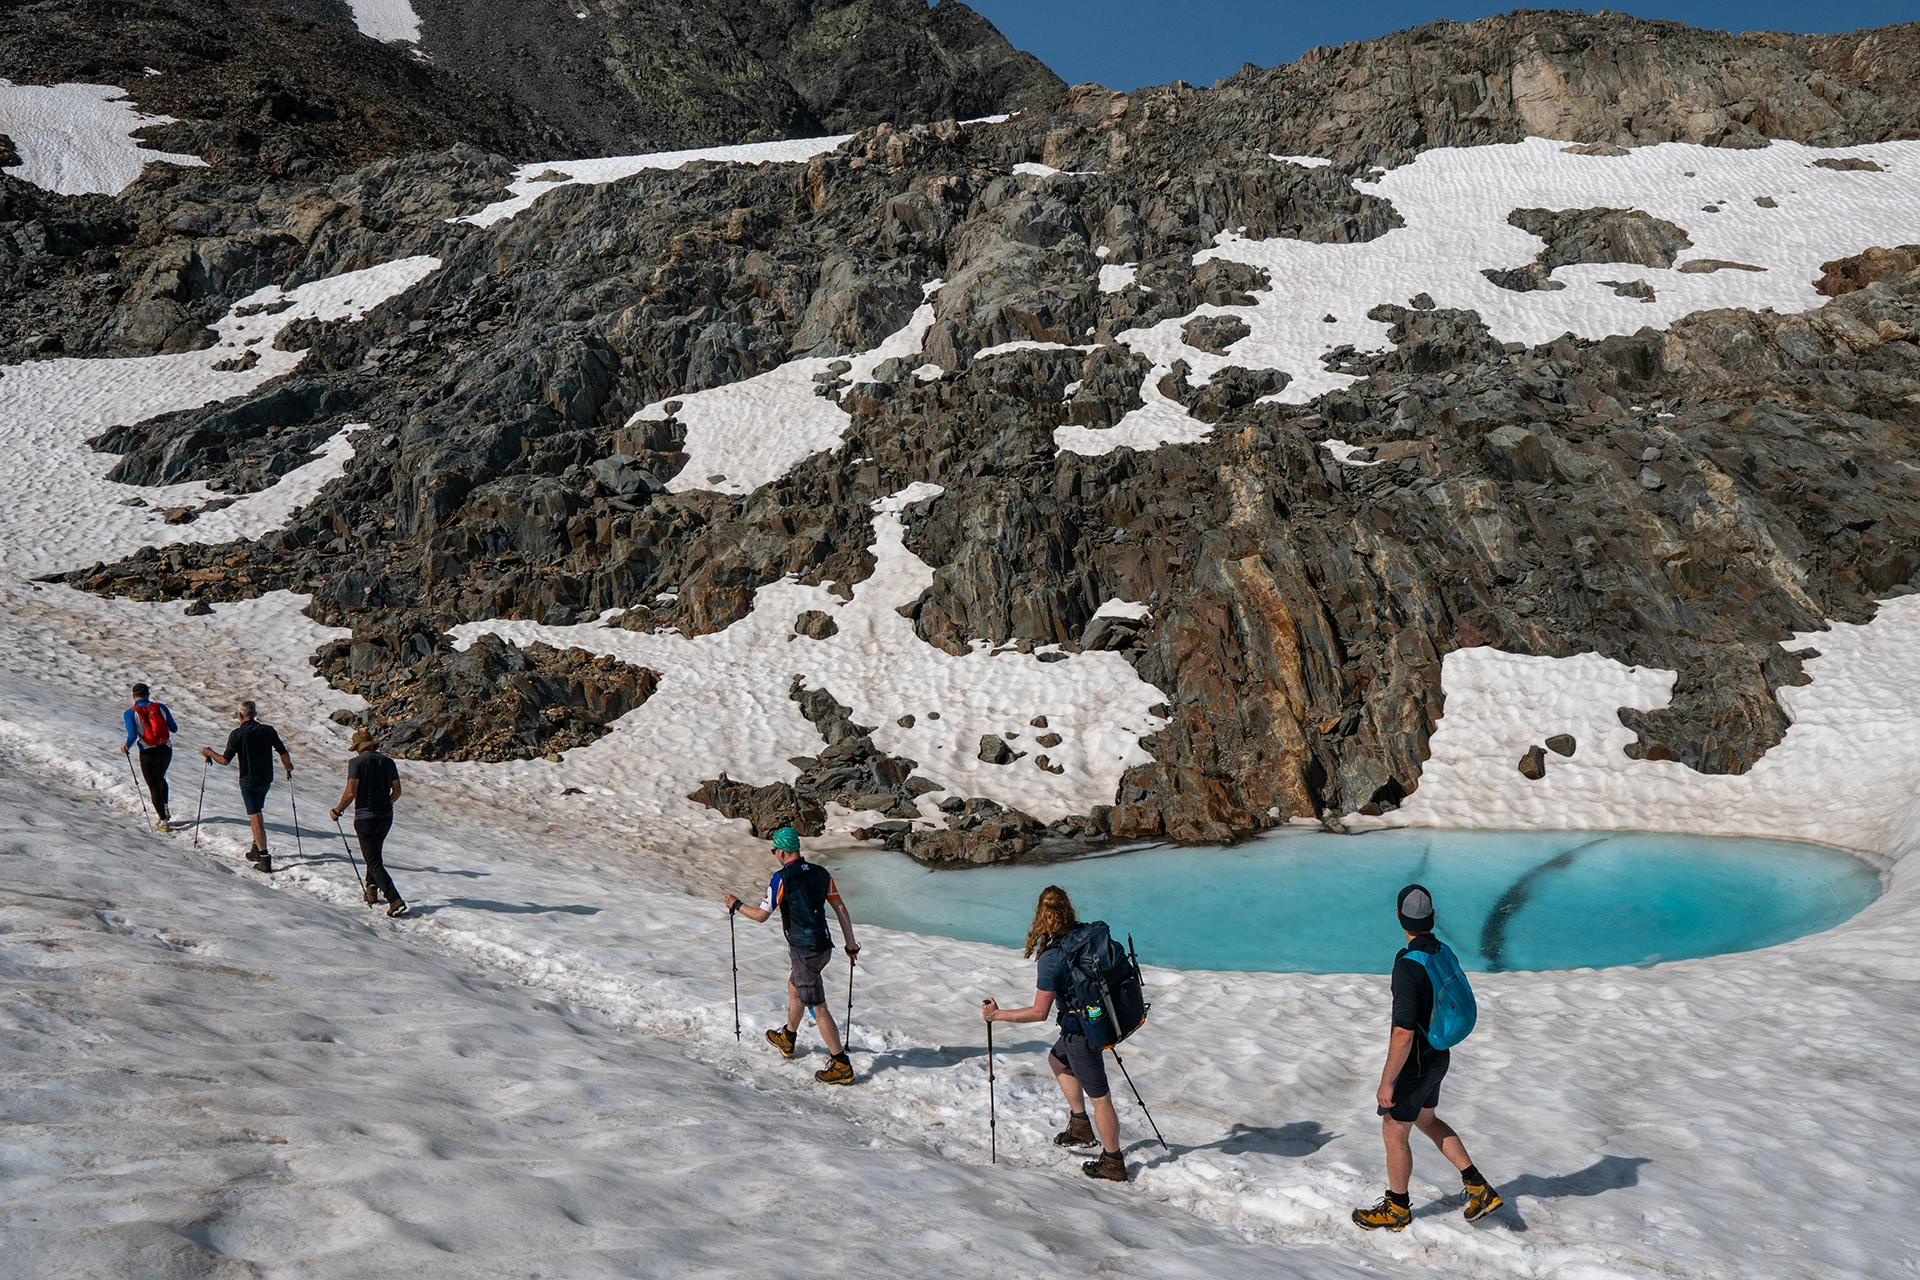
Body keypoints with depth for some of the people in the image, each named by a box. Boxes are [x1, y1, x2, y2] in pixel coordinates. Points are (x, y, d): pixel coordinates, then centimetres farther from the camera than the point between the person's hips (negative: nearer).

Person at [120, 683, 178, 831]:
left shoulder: (130, 713, -9)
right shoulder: (160, 707, -3)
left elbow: (133, 736, -20)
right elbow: (174, 729, 1)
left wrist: (126, 747, 0)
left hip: (148, 753, -3)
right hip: (166, 750, 3)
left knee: (154, 786, 10)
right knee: (160, 778, 29)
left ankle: (163, 820, 12)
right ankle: (165, 808, 16)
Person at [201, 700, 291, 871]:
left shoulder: (237, 734, -12)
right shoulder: (268, 731, -2)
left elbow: (225, 760, -9)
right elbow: (283, 753, -2)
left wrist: (209, 752, 9)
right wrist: (288, 769, 17)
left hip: (249, 781, -5)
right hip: (266, 779, 5)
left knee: (255, 818, -3)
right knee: (256, 813, 24)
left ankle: (264, 858, -8)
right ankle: (257, 849, 29)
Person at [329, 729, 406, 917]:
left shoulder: (356, 763, -10)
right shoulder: (388, 762, 5)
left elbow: (350, 793, -16)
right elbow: (396, 792, 9)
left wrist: (337, 811, -1)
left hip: (365, 818, -5)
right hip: (386, 817, 5)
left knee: (374, 862, -4)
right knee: (375, 854, 28)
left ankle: (395, 900, -14)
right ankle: (372, 890, 28)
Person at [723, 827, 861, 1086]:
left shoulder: (782, 878, -14)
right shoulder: (821, 873, 5)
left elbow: (761, 915, -10)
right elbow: (840, 908, 6)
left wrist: (736, 905, 8)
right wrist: (851, 943, 14)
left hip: (804, 950, -8)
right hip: (824, 946, 8)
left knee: (818, 1007, -3)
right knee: (794, 986, 29)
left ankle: (841, 1066, -1)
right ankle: (787, 1040, 49)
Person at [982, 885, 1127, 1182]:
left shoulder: (1052, 957, -24)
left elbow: (1039, 1012, -21)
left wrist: (998, 1015, -10)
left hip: (1083, 1032, -8)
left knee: (1099, 1098, 6)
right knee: (1057, 1059, 29)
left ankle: (1113, 1164, 20)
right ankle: (1081, 1126, 35)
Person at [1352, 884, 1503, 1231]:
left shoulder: (1408, 966, -29)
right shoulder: (1443, 952, -3)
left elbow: (1403, 1034, -29)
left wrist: (1387, 1081, -20)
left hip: (1415, 1065, -8)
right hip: (1439, 1056, 8)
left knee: (1394, 1133, 11)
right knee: (1426, 1120, 27)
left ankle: (1397, 1209, 28)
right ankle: (1478, 1188, 27)